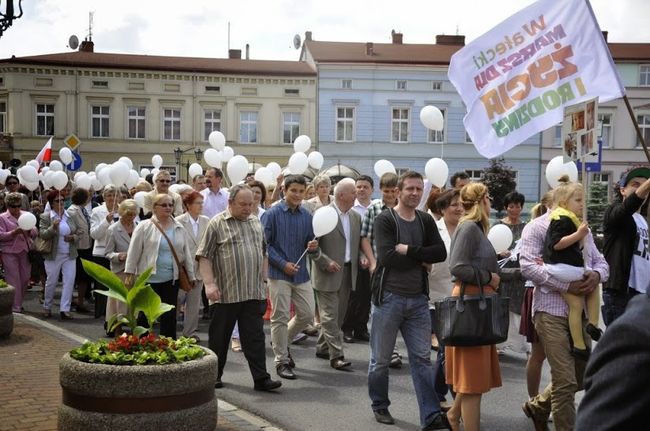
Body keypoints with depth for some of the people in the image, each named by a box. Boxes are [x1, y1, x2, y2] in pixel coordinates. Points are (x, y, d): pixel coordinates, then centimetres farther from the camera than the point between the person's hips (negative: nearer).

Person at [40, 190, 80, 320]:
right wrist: (53, 227, -27)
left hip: (70, 255, 3)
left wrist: (73, 237, -9)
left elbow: (79, 232, 11)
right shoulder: (45, 217, -3)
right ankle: (47, 307, 27)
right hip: (53, 255, -3)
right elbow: (42, 235, -11)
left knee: (69, 282, -3)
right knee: (51, 282, 8)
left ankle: (65, 309, 3)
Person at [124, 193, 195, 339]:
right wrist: (129, 274, -6)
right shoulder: (144, 227, -4)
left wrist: (190, 276, 11)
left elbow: (186, 253, 12)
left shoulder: (179, 228, 8)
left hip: (171, 279, 4)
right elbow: (134, 252, -4)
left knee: (170, 316, 7)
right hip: (149, 279, -3)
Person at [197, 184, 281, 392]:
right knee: (220, 337, 8)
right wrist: (209, 284, -15)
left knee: (255, 336, 2)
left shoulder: (256, 222, 13)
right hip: (226, 293, -4)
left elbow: (263, 254, 21)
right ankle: (214, 375, 23)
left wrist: (263, 280, 15)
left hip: (254, 293, 4)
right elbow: (204, 256, -7)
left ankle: (261, 378, 3)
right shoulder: (217, 224, -4)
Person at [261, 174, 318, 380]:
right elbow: (265, 243, -8)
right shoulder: (272, 214, -6)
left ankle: (282, 341, 31)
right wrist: (283, 264, -15)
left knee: (307, 314, 6)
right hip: (279, 273, -5)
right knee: (280, 318, 0)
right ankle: (281, 360, 11)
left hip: (301, 273, 5)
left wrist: (312, 246, -9)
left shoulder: (306, 216, 8)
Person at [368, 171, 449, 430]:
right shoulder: (385, 220, -5)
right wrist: (421, 259, -12)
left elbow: (441, 253, -6)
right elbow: (387, 256, -20)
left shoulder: (426, 221, 9)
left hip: (418, 299, 4)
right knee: (380, 359, 8)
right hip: (388, 297, -4)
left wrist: (407, 250, -15)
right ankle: (380, 407, 25)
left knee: (422, 359, 3)